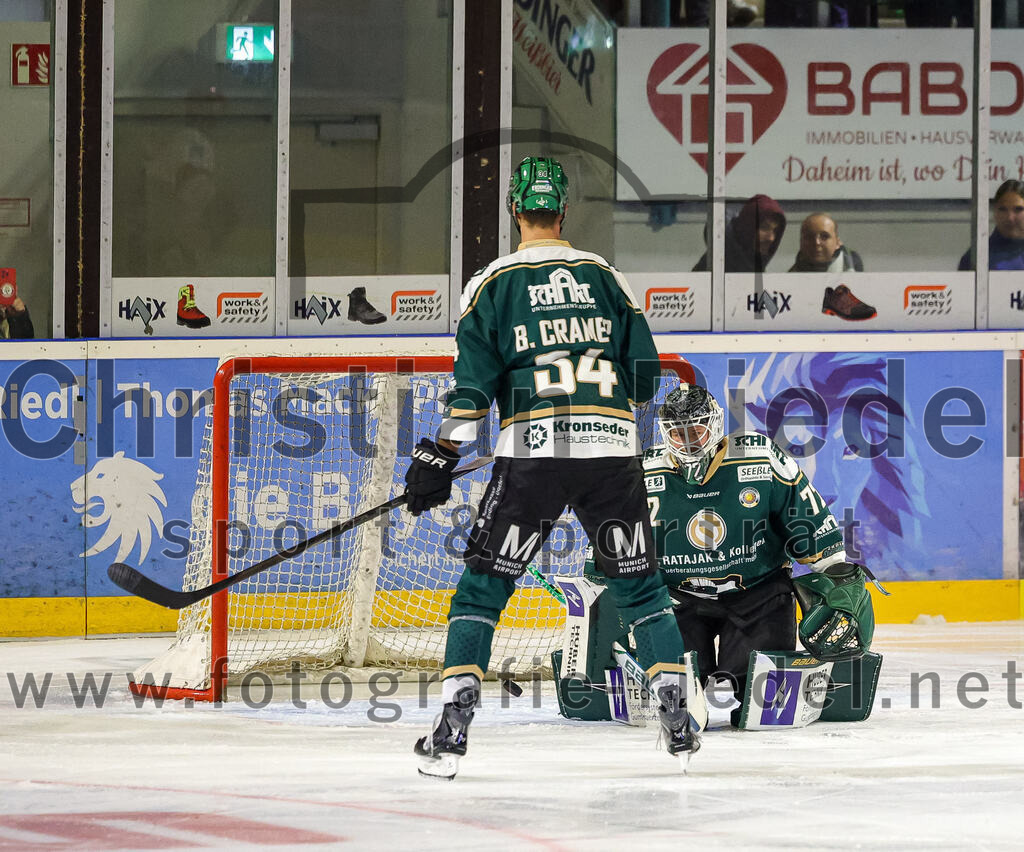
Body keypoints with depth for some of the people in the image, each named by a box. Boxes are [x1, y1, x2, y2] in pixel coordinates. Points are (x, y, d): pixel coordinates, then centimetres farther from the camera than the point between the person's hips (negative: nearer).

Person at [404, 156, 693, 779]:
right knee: (640, 582, 16)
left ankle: (453, 727, -5)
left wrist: (438, 458, 1)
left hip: (531, 453, -2)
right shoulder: (605, 277, 11)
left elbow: (473, 384, -3)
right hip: (612, 450, 2)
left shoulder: (494, 283, 3)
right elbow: (646, 373, 13)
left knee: (483, 585, 5)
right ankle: (677, 717, 10)